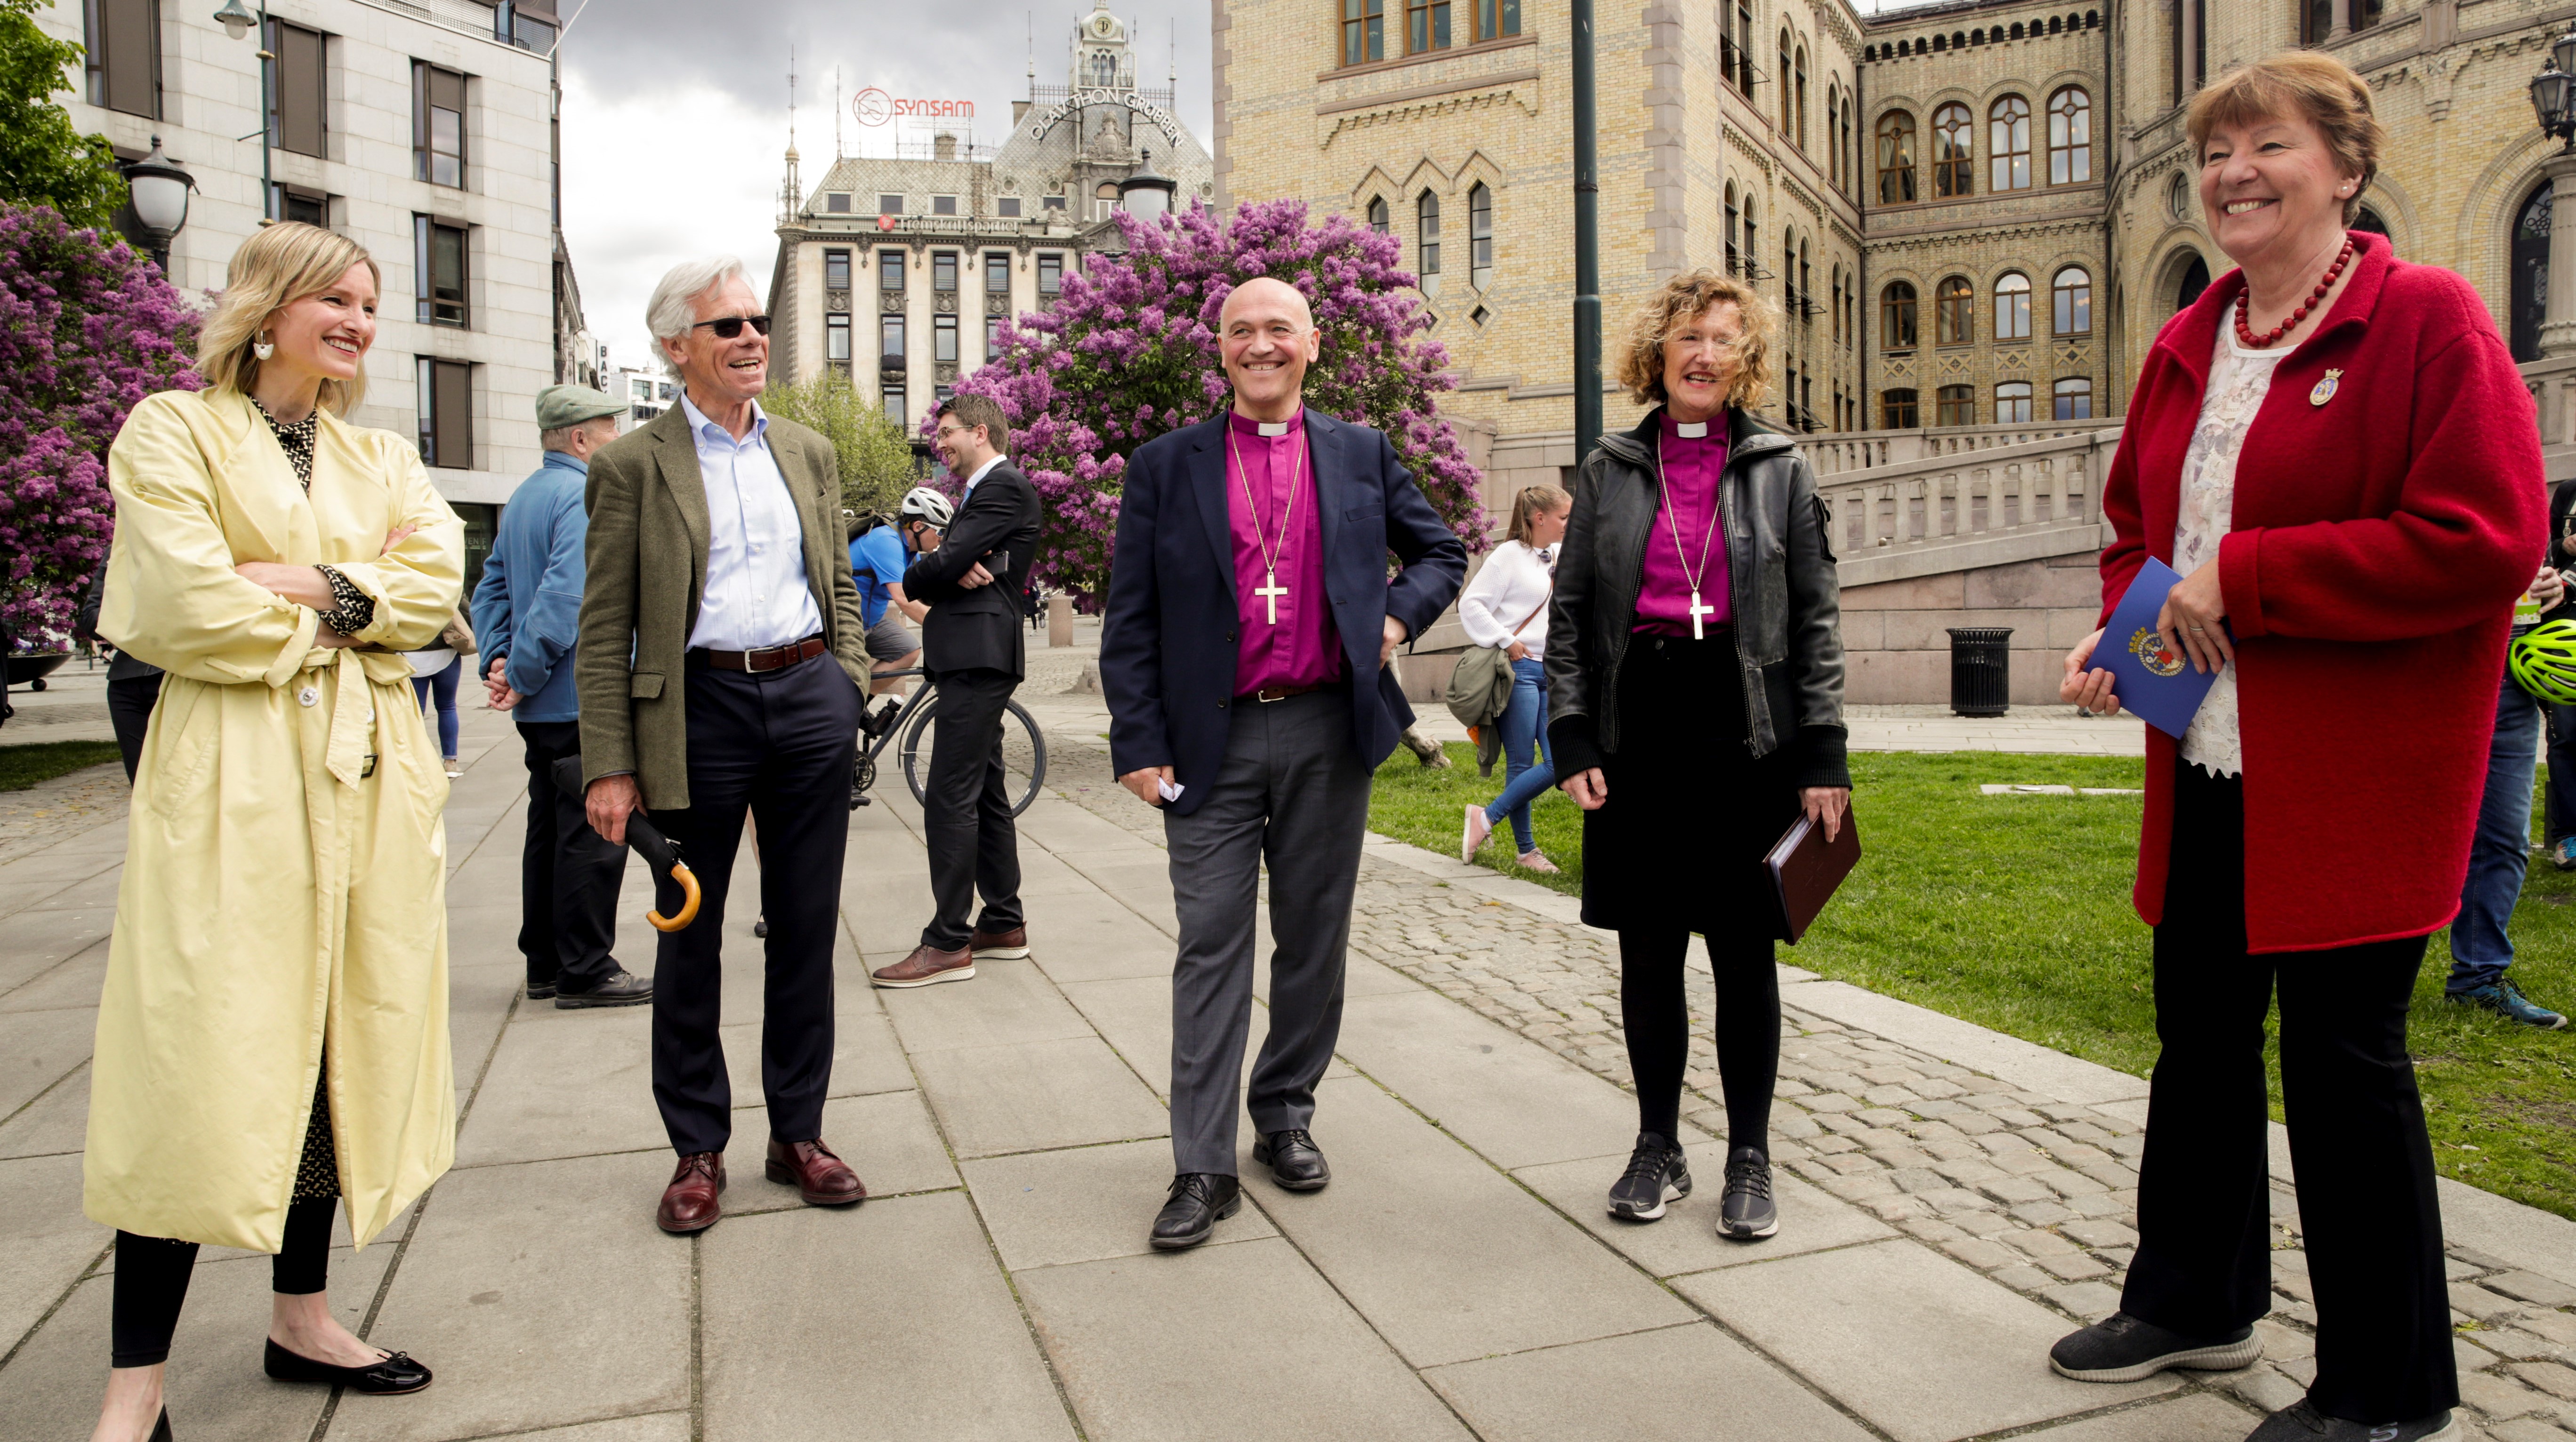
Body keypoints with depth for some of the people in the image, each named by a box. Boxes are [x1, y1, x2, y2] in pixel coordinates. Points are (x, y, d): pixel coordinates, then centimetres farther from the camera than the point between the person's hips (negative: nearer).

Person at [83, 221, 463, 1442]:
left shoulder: (381, 458, 17)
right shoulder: (173, 431, 1)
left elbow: (436, 580, 1)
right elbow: (189, 608, -12)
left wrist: (317, 586, -12)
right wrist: (338, 620, -2)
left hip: (368, 777, 6)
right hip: (233, 778, -5)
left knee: (341, 1050, 9)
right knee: (207, 1064, -6)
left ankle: (300, 1317, 23)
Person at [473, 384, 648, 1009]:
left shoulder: (522, 498, 16)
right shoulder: (585, 496, -14)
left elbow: (492, 587, 16)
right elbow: (566, 596, -23)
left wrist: (499, 660, 7)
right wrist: (523, 675, -16)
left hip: (544, 706, 10)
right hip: (584, 700, -10)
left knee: (548, 828, 14)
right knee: (593, 835, -4)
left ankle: (544, 964, 22)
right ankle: (586, 970, 2)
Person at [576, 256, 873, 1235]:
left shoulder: (809, 452, 12)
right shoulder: (632, 465, -1)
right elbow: (604, 630, -3)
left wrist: (850, 687, 5)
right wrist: (610, 765, -9)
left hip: (809, 700, 4)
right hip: (700, 708, -3)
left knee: (806, 929, 10)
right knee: (689, 939, 8)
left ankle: (798, 1134, 24)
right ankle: (698, 1150, 22)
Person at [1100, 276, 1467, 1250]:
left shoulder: (1360, 455, 9)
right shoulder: (1166, 466, 4)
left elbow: (1442, 552, 19)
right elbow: (1129, 621, 1)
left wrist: (1399, 615, -1)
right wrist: (1139, 745, -7)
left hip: (1329, 734, 2)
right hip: (1213, 740, -2)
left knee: (1314, 940, 11)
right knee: (1212, 948, -1)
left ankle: (1286, 1115, 29)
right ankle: (1203, 1168, 6)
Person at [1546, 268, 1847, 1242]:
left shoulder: (1780, 469, 7)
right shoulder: (1610, 470, 8)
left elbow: (1816, 617, 4)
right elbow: (1569, 613, 6)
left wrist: (1822, 756, -3)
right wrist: (1571, 740, -3)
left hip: (1745, 730, -1)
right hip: (1637, 729, 1)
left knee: (1742, 952, 5)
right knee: (1646, 951, 8)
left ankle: (1749, 1158, 20)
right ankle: (1658, 1147, 24)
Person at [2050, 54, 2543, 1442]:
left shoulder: (2428, 319, -9)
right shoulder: (2184, 346, 11)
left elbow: (2484, 539, -18)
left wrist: (2241, 577, -20)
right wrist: (2122, 624, 0)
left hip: (2357, 770, -7)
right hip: (2208, 763, 7)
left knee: (2342, 1053, 2)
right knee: (2199, 1031, 16)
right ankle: (2191, 1300, 37)